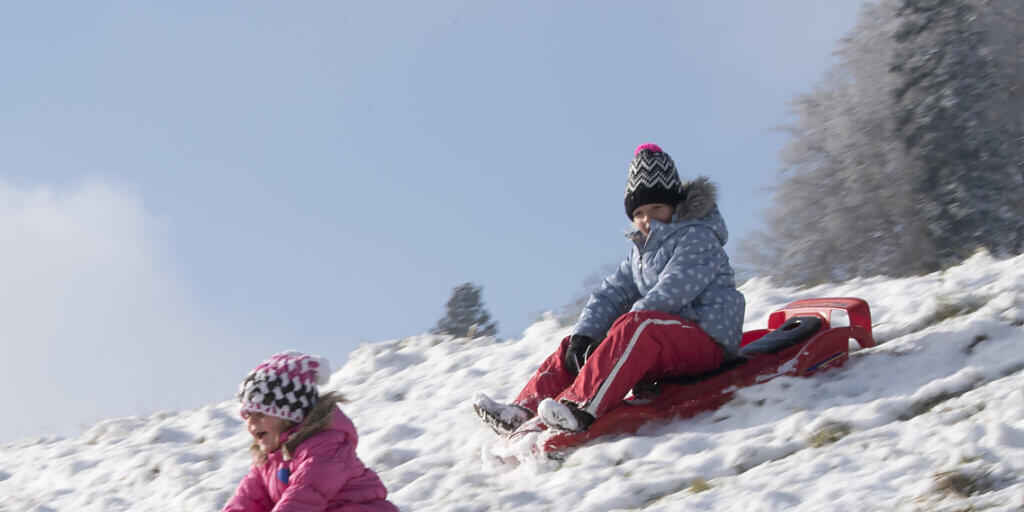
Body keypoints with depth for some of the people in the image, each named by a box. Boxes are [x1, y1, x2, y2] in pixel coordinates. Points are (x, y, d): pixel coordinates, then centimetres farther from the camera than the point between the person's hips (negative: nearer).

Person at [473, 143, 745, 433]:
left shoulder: (698, 237, -3)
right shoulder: (639, 252, 23)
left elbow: (669, 295, -17)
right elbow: (611, 296, 10)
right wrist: (582, 337, -10)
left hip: (708, 341, -8)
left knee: (635, 327, -35)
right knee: (575, 346, 2)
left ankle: (581, 408, -55)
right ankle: (524, 411, -17)